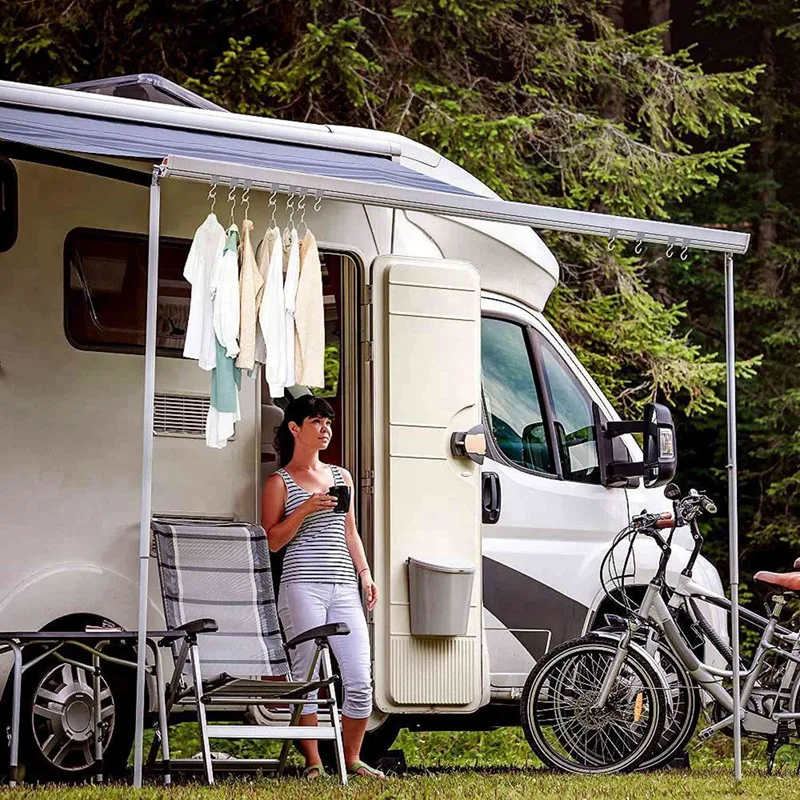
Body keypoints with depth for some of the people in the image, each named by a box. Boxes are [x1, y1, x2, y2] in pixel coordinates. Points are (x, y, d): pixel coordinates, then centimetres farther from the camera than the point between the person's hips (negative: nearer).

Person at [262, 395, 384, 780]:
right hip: (302, 586, -5)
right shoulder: (280, 482, 4)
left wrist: (364, 573, 12)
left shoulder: (341, 477, 20)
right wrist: (304, 509, -14)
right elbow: (271, 541, -2)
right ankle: (313, 762, 4)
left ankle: (352, 758, 10)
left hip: (344, 588, 5)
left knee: (360, 680, -3)